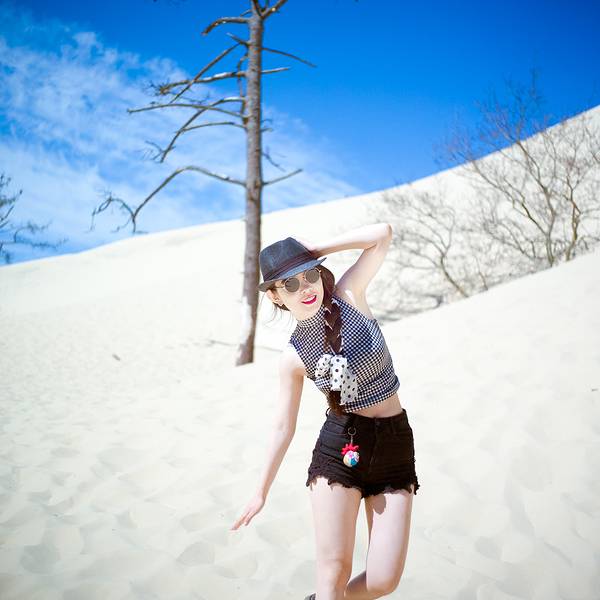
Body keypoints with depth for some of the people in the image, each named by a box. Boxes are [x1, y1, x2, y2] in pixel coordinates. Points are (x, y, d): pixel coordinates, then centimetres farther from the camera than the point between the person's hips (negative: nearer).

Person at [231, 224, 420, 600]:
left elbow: (383, 234, -13)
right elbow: (284, 428, 6)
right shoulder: (293, 356, -2)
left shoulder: (348, 296, -3)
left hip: (395, 445, 1)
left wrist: (315, 251, -7)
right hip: (339, 446, 0)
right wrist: (262, 491, 11)